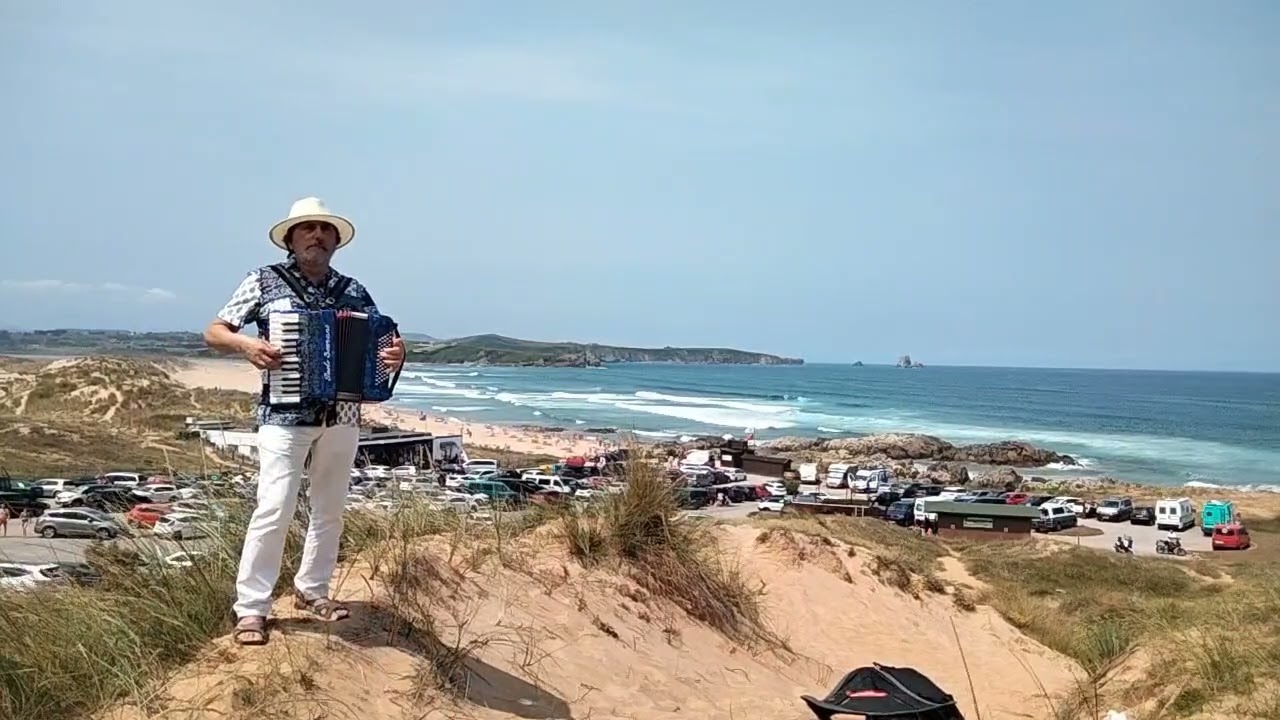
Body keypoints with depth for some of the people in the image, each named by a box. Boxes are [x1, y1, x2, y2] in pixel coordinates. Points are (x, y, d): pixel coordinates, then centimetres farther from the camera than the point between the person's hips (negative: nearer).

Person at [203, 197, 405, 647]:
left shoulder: (354, 292, 9)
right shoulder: (264, 282, 0)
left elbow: (382, 340, 10)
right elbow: (213, 333, 3)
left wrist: (396, 354, -13)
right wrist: (245, 344, -18)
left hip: (341, 417, 4)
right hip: (285, 416, -4)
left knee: (330, 509, 12)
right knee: (274, 509, -11)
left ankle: (312, 590, 28)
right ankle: (251, 608, -2)